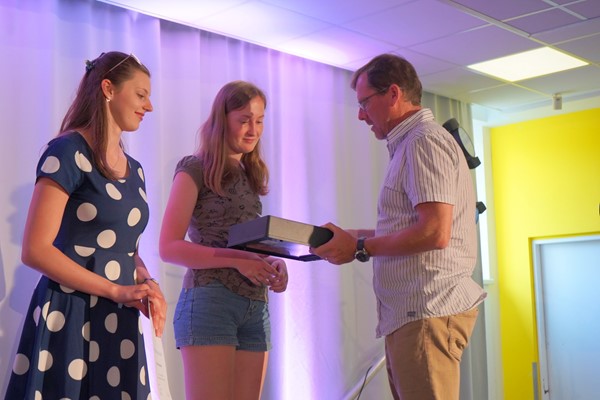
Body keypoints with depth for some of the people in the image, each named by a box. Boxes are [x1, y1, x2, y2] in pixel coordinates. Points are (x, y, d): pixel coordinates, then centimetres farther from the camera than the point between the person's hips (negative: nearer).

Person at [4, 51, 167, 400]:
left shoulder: (134, 170, 13)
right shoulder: (68, 152, -10)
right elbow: (35, 250, -17)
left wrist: (147, 283, 1)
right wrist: (116, 290, -15)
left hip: (120, 321, 7)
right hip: (70, 318, -7)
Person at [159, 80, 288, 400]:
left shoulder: (250, 175, 18)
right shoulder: (195, 169, -3)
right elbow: (169, 247, -11)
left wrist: (272, 263, 2)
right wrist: (237, 260, -19)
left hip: (255, 306, 7)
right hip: (209, 302, -7)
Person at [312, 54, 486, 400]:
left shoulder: (425, 141, -10)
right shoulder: (411, 144, 21)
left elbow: (435, 233, -20)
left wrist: (359, 248, -11)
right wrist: (351, 236, 16)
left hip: (428, 312, -10)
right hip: (414, 311, 10)